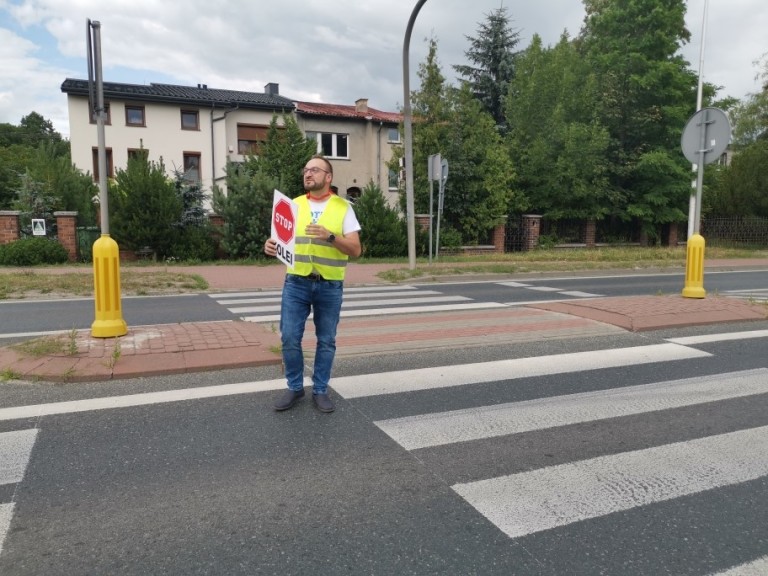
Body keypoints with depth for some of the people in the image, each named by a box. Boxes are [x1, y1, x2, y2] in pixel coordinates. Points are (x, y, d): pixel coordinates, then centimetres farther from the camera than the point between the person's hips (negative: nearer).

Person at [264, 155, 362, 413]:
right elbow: (283, 241, 9)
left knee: (326, 341, 7)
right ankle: (295, 388, 19)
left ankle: (320, 390, 22)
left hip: (330, 286, -1)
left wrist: (330, 236, -22)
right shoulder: (294, 205, 8)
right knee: (289, 338, 0)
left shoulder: (343, 207, 0)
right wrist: (271, 245, -14)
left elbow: (355, 250, -6)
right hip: (296, 283, 2)